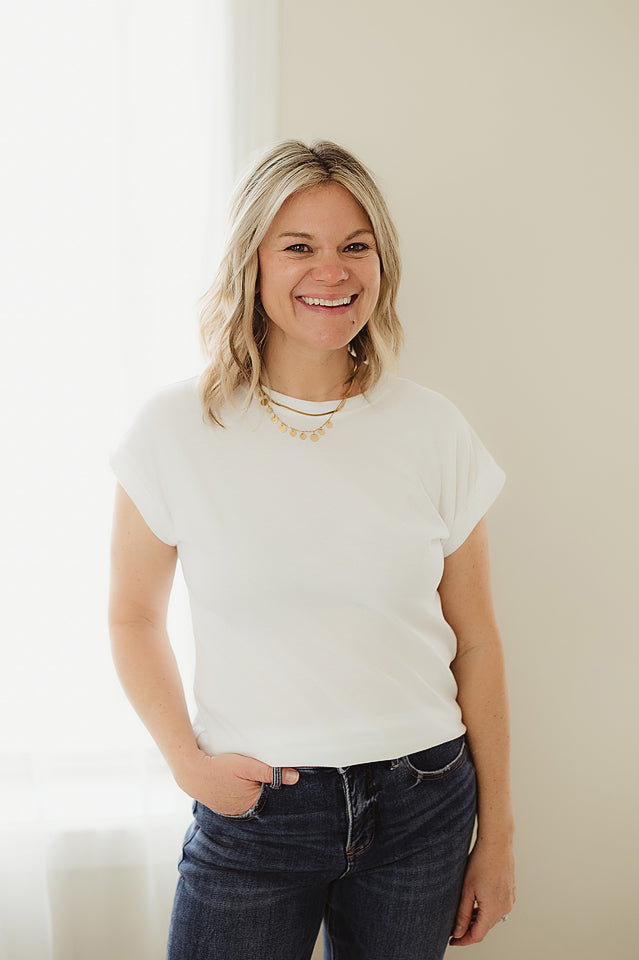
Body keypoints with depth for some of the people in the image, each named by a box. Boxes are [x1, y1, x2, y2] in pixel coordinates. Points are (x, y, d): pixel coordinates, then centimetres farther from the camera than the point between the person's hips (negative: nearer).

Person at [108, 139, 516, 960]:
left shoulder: (433, 431, -3)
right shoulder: (177, 430, -7)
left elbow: (476, 645, 1)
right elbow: (135, 615, 5)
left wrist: (496, 836, 6)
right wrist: (187, 760, -8)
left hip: (422, 808, 2)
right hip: (250, 812, -1)